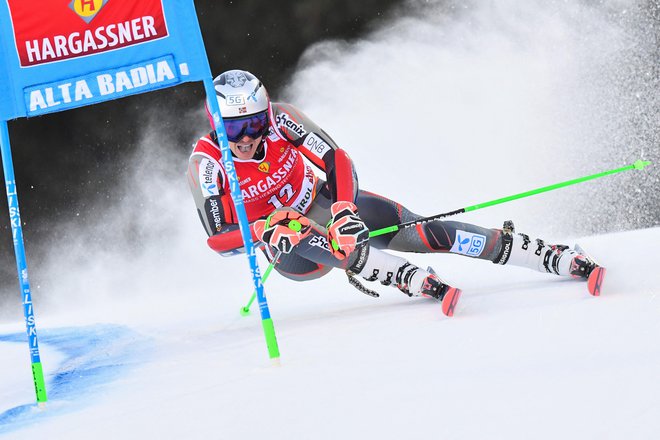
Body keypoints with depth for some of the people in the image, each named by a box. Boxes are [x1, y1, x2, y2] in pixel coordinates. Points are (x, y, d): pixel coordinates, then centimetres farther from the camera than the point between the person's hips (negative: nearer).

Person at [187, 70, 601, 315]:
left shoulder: (281, 119, -19)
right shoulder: (206, 164, -22)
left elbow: (338, 160, -22)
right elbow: (218, 240, -19)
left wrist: (344, 209, -38)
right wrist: (266, 229, -36)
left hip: (328, 200, 1)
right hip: (286, 241, 0)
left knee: (423, 233, -18)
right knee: (307, 244, -39)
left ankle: (561, 258, -21)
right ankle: (422, 282, -49)